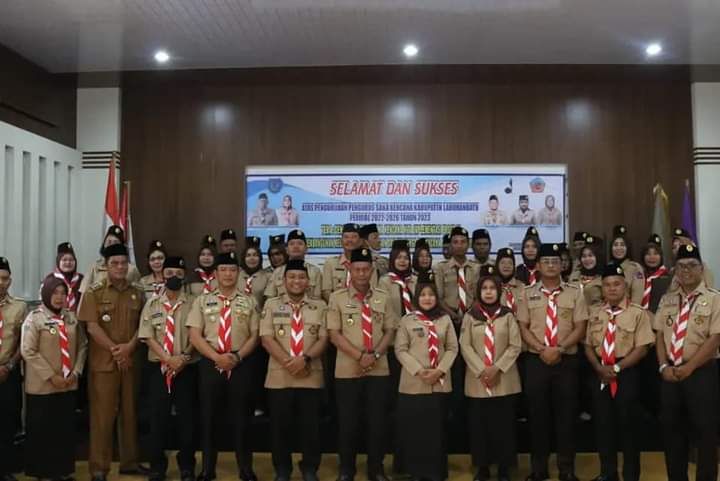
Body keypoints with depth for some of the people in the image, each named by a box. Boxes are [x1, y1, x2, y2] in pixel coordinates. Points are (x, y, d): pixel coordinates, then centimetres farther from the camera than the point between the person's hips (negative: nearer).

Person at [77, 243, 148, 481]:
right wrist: (114, 350, -13)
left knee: (129, 412, 10)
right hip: (103, 362, -3)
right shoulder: (93, 292, -2)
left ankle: (130, 462, 21)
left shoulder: (137, 292, 8)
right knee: (102, 414, 1)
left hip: (131, 361, 4)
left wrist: (129, 346, -10)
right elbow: (92, 327, -9)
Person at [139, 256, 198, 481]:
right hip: (158, 367, 1)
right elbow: (148, 337, -3)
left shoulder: (192, 303, 0)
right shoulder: (152, 304, 4)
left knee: (186, 418, 5)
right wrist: (168, 359, -14)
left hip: (187, 368, -1)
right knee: (158, 417, 6)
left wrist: (183, 358, -15)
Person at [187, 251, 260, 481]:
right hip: (210, 365, 0)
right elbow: (195, 336, -1)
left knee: (240, 418, 5)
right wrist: (216, 357, -13)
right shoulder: (202, 301, 6)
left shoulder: (249, 302, 7)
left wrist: (237, 356, -11)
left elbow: (254, 336, 4)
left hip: (240, 366, 0)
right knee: (209, 417, 7)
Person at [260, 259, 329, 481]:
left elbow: (323, 339, 1)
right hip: (279, 376, 0)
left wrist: (304, 359, -15)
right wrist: (288, 362, -14)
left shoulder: (320, 306, 7)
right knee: (280, 426, 8)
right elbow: (266, 338, -4)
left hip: (311, 377, 0)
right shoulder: (271, 304, 5)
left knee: (310, 426, 7)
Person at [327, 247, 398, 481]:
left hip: (379, 370, 2)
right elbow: (334, 334, -7)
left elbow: (390, 331, 5)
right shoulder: (337, 297, -2)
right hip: (347, 370, -2)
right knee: (347, 422, 5)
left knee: (377, 421, 7)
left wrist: (374, 355, -11)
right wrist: (360, 356, -15)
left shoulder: (382, 297, 7)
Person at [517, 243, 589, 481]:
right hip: (536, 361, 1)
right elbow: (523, 328, 1)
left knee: (566, 415, 6)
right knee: (538, 415, 7)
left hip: (566, 361, 0)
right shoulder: (528, 293, 5)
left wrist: (559, 349, -14)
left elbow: (580, 329, -2)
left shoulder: (574, 293, 3)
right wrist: (542, 349, -12)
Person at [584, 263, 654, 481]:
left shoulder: (638, 313, -8)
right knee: (603, 423, 11)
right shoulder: (596, 315, 8)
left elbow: (641, 348, -12)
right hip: (601, 374, 5)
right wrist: (600, 368, -7)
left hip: (627, 374, -4)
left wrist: (616, 368, -15)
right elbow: (589, 346, 10)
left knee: (627, 424, 5)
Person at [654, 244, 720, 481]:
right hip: (670, 374, 5)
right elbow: (660, 336, 10)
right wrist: (664, 366, -4)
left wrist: (688, 368, -15)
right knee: (671, 428, 12)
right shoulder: (667, 300, 10)